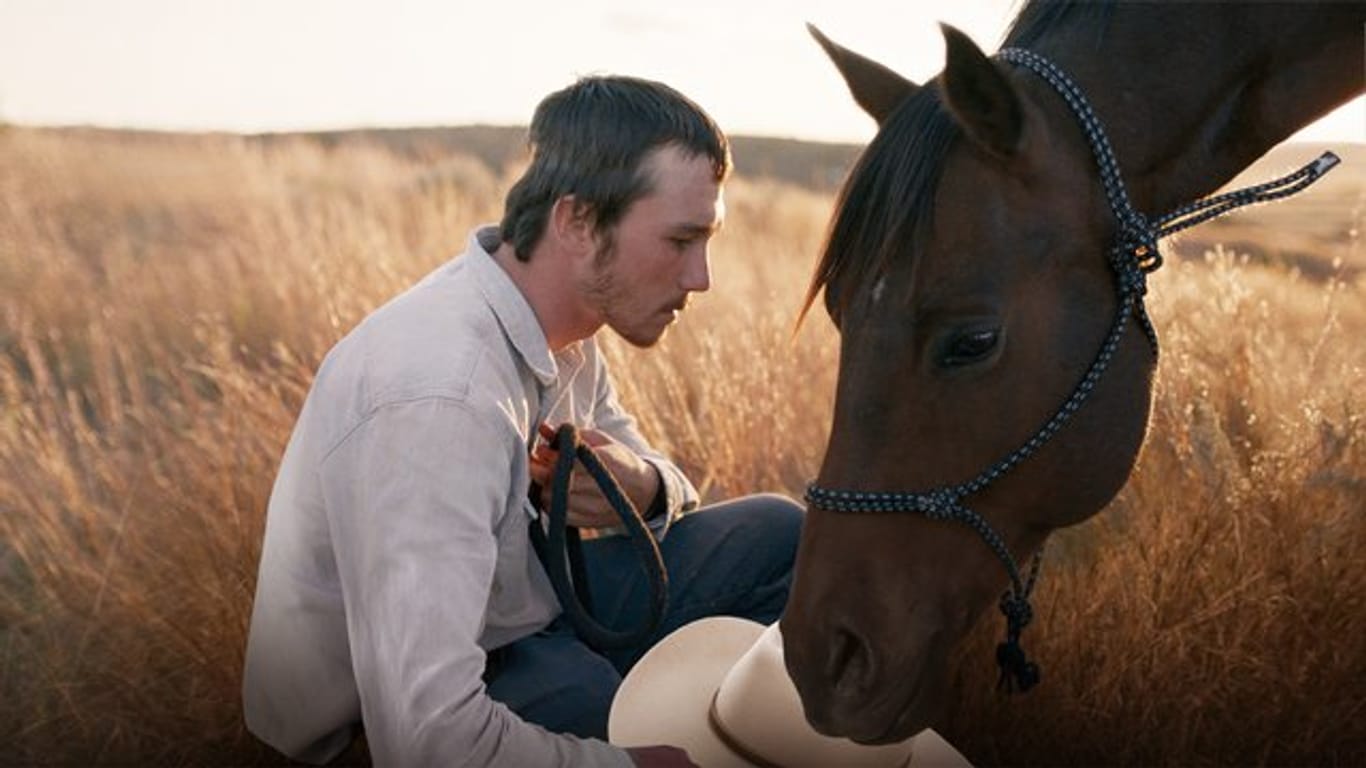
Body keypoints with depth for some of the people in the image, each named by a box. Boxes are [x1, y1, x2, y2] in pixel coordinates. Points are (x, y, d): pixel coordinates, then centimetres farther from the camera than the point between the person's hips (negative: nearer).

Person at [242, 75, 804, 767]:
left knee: (776, 534, 2)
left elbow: (661, 480, 7)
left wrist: (647, 491, -18)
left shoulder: (559, 322, -7)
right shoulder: (439, 397, -34)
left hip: (514, 607, 8)